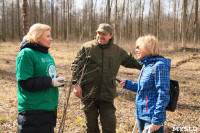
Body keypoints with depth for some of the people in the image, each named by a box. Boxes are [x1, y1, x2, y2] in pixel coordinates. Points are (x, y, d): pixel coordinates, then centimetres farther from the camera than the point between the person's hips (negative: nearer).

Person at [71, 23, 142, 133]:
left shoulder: (118, 51, 6)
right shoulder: (87, 47, -1)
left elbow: (130, 61, 20)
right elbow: (76, 65, 0)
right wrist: (76, 84, -8)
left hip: (107, 95, 1)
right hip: (88, 94, -1)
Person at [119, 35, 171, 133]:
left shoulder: (159, 66, -17)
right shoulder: (146, 65, 9)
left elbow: (163, 95, -20)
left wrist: (157, 121, -21)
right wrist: (127, 84, 12)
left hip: (151, 118, -9)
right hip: (141, 115, 9)